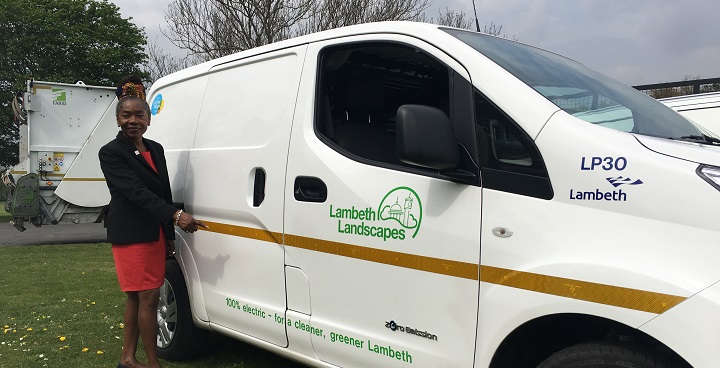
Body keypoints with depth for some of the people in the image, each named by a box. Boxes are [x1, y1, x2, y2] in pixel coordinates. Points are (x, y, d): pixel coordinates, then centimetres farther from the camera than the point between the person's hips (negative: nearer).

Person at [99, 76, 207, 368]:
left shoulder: (155, 149, 11)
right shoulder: (110, 153, -9)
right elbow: (136, 191, -21)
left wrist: (169, 235, 14)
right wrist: (176, 216, -31)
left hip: (155, 233, 7)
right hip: (130, 235, -7)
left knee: (136, 297, 13)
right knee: (148, 297, -5)